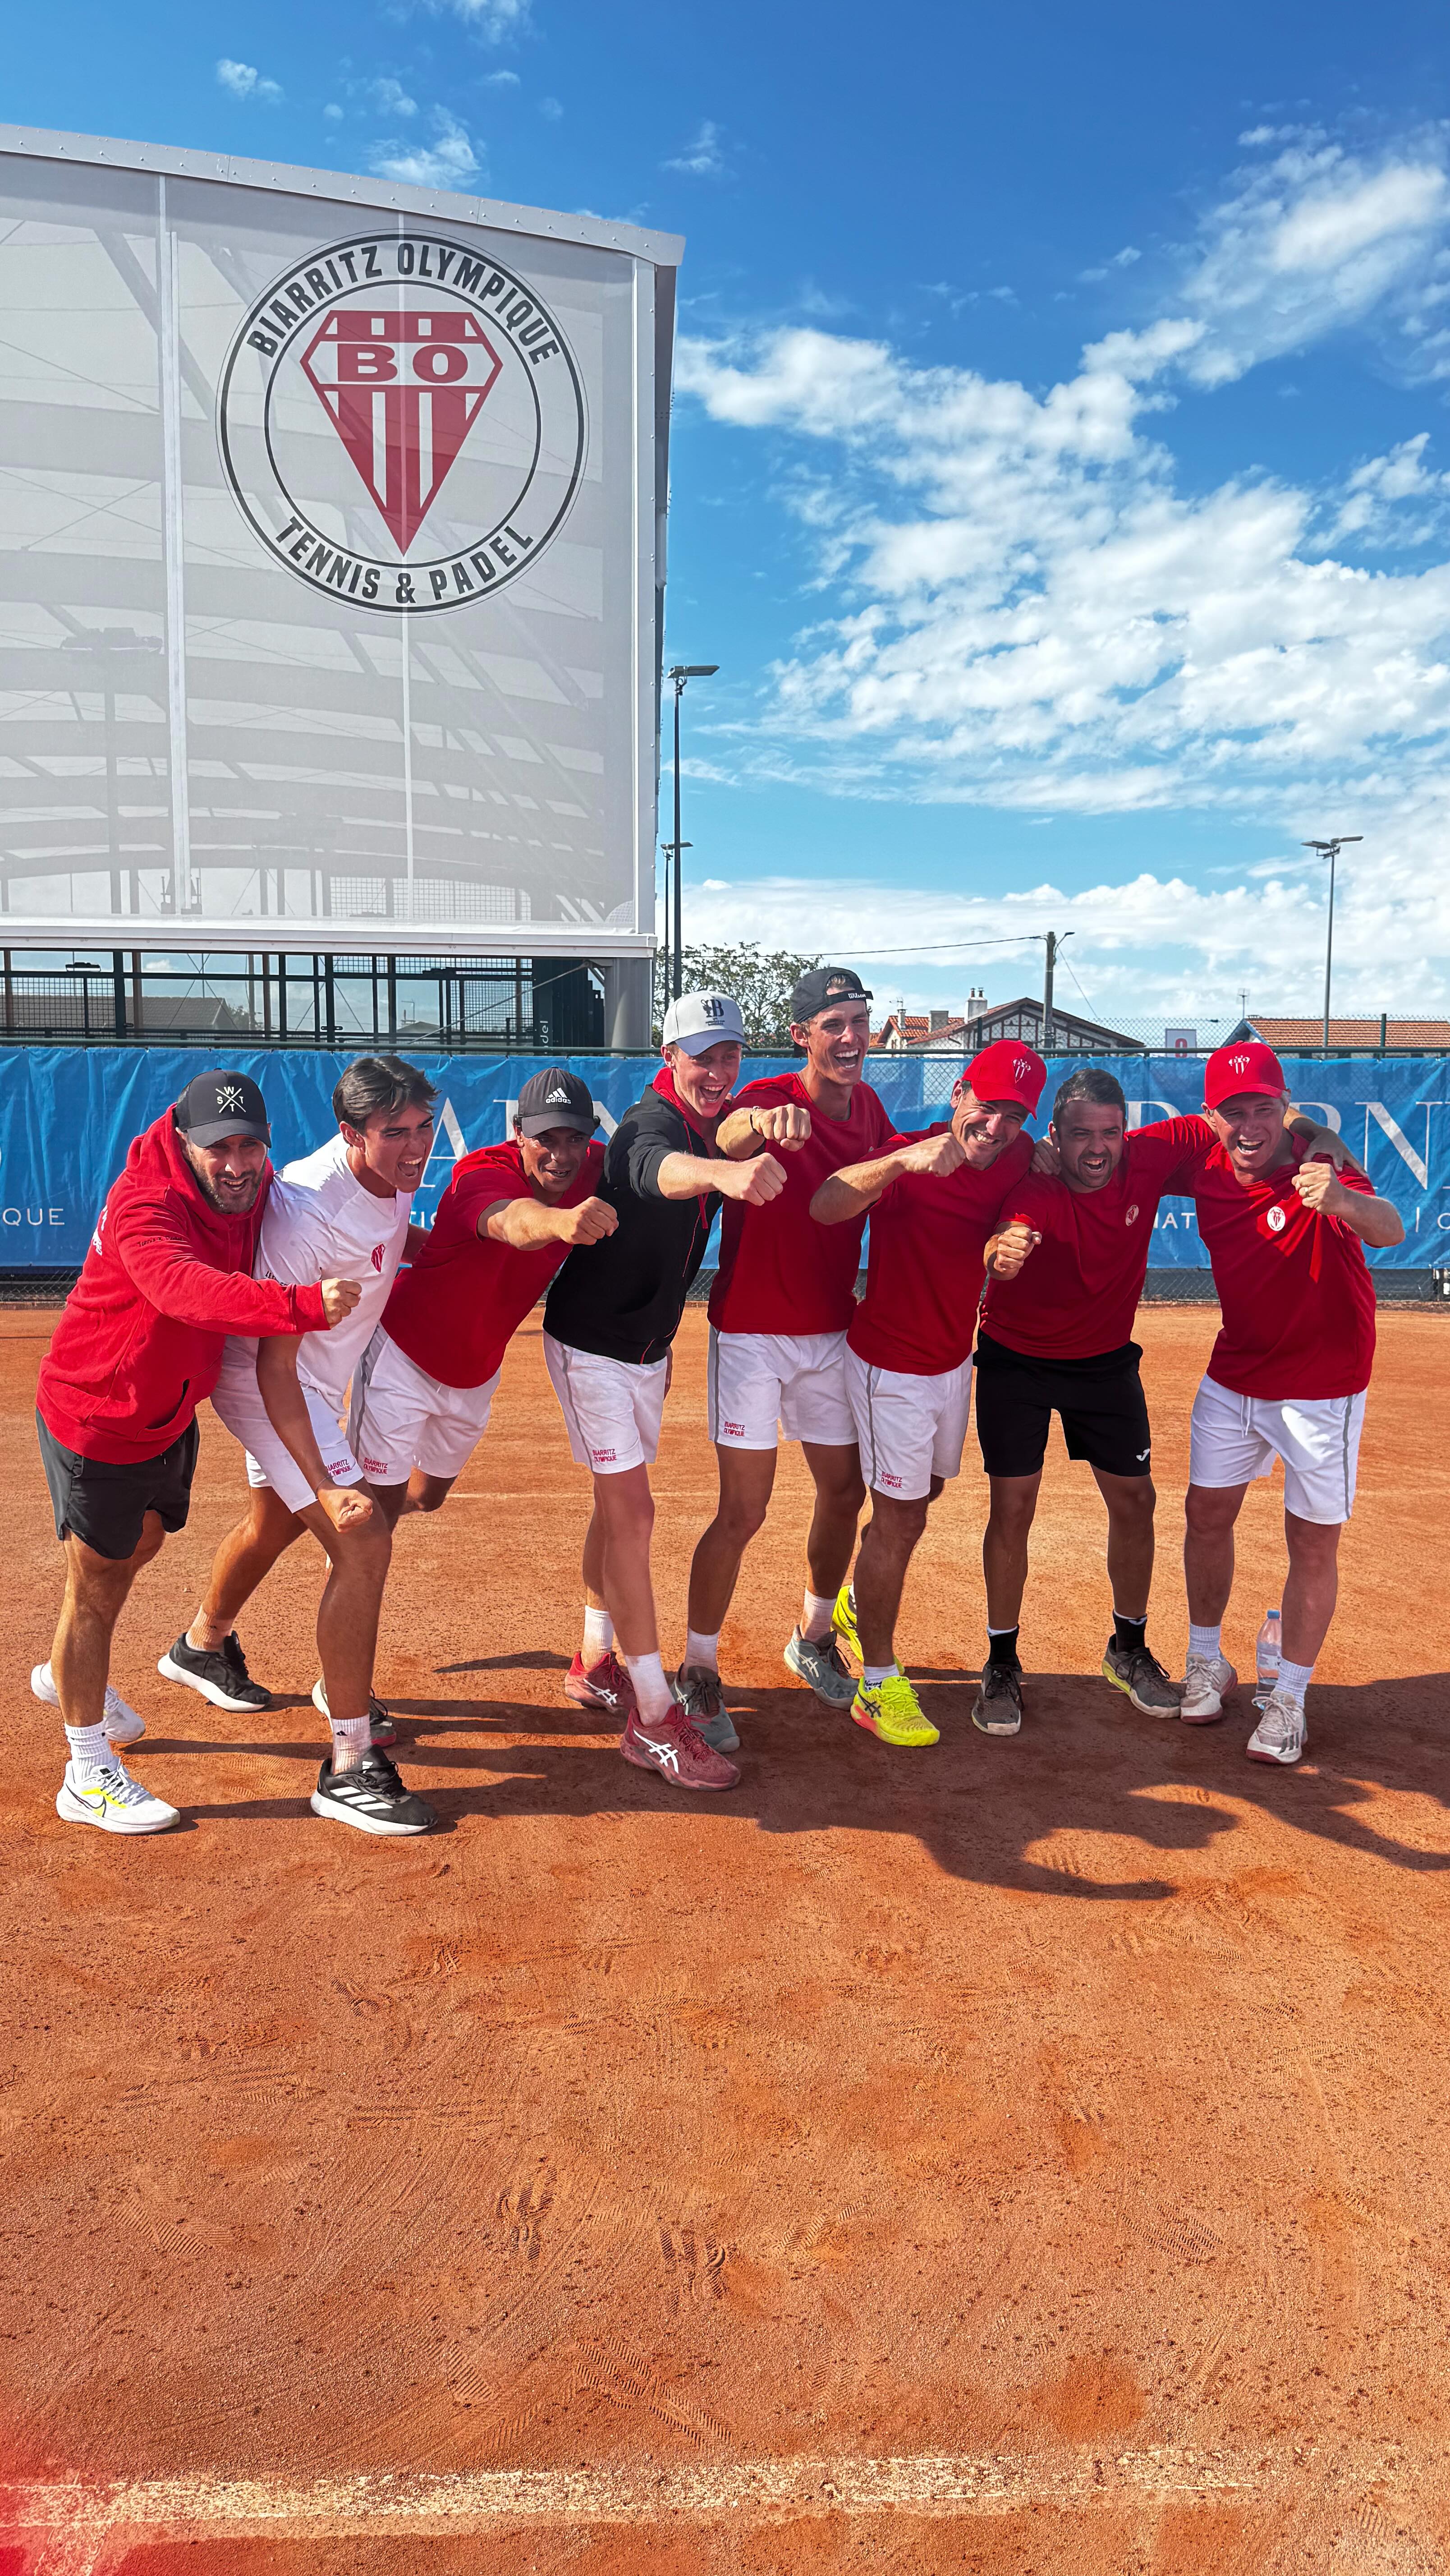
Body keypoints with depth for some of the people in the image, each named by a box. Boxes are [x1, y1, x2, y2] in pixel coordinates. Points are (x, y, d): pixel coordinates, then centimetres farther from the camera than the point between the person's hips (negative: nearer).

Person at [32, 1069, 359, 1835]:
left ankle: (68, 1676, 55)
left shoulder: (258, 1192, -9)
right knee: (97, 1580, 3)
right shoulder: (145, 1205, -33)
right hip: (95, 1418, -8)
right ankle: (88, 1777, 19)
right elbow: (187, 1289, -54)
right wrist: (300, 1305, -67)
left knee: (140, 1545, 27)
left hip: (170, 1413, 8)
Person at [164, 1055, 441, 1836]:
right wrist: (325, 1484, -37)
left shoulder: (394, 1171, -10)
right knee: (363, 1543, -18)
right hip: (264, 1383, -9)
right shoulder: (309, 1209, -35)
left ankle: (203, 1647, 57)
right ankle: (350, 1766, -10)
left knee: (276, 1521, 28)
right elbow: (273, 1367, -33)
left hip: (317, 1379, 9)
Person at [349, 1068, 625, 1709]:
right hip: (405, 1355, -6)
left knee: (429, 1496, 26)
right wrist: (559, 1221, -81)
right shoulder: (485, 1173, -35)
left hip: (476, 1370, 6)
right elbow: (513, 1223, -59)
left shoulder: (595, 1170, -15)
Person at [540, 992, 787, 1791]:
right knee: (631, 1512, -11)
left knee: (620, 1506, 18)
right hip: (590, 1342, -8)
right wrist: (726, 1171, -71)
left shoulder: (715, 1123, 3)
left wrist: (758, 1133, -10)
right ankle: (653, 1721, -7)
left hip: (646, 1347, 9)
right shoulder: (652, 1122, -28)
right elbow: (661, 1170, -53)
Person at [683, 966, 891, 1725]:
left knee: (844, 1490, 14)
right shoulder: (767, 1099, -17)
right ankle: (698, 1670, 12)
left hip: (833, 1332, 6)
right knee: (744, 1509, -5)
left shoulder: (869, 1108, 3)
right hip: (753, 1331, -6)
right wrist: (761, 1123, -65)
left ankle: (813, 1639, 36)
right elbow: (727, 1137, -42)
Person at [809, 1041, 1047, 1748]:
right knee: (901, 1518, -2)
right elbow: (825, 1206, -44)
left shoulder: (1017, 1160, -7)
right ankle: (878, 1685, 13)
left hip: (954, 1359, 7)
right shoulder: (911, 1164, -25)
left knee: (925, 1491, 24)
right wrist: (902, 1160, -57)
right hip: (891, 1366, -7)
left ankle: (857, 1606, 49)